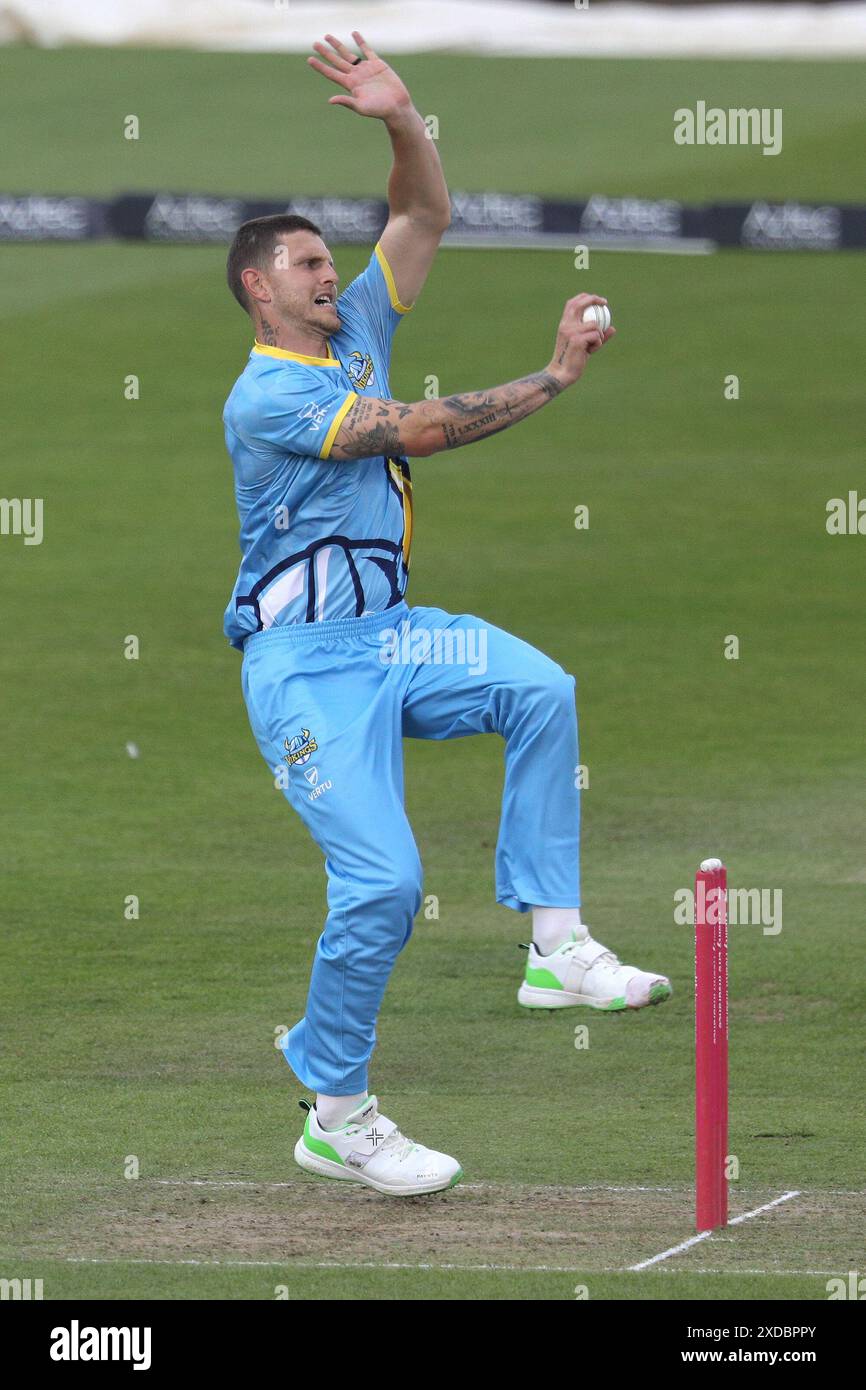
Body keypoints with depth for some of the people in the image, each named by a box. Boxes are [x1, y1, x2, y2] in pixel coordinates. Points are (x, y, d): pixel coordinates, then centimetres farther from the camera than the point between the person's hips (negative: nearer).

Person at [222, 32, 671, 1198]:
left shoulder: (357, 331, 12)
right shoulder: (266, 395, -13)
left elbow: (426, 216, 13)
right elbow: (419, 430, -21)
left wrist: (401, 119, -5)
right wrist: (556, 375, -19)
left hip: (387, 638, 8)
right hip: (307, 661, -8)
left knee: (539, 688, -21)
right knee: (382, 881, -17)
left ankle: (556, 943, -19)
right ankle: (335, 1120, -3)